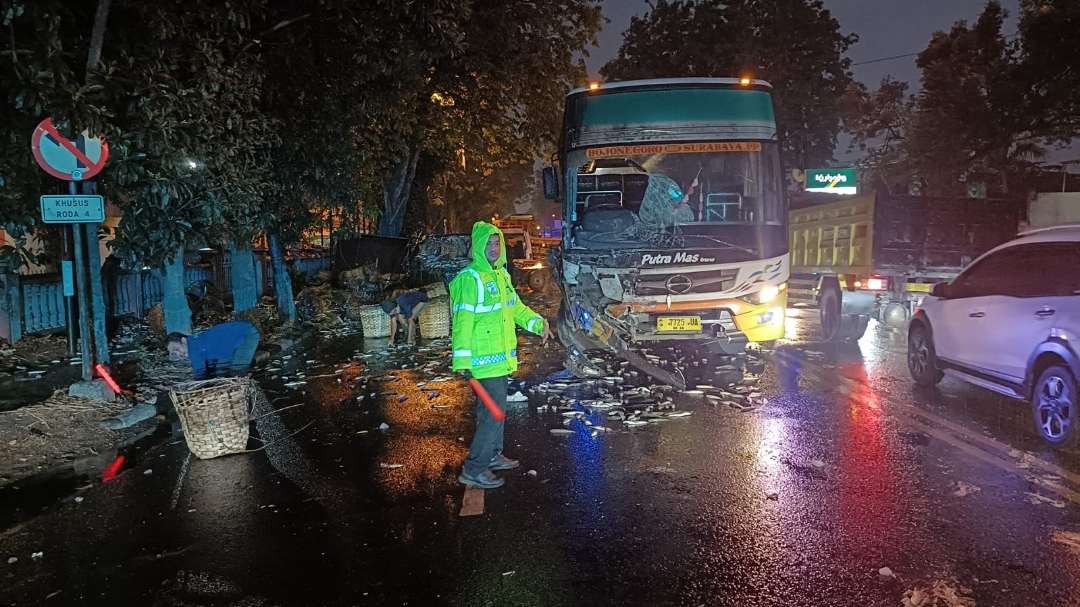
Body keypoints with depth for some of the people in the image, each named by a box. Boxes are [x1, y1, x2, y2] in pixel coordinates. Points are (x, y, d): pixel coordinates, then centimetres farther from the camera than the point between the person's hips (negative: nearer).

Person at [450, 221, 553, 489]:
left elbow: (516, 307, 22)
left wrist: (538, 323, 7)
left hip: (502, 358, 9)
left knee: (494, 409, 20)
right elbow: (462, 321, -22)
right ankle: (473, 470, 1)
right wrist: (462, 360, -26)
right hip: (485, 361, -9)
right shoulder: (470, 279, -17)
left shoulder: (502, 274, 11)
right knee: (493, 412, -8)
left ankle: (493, 455, 36)